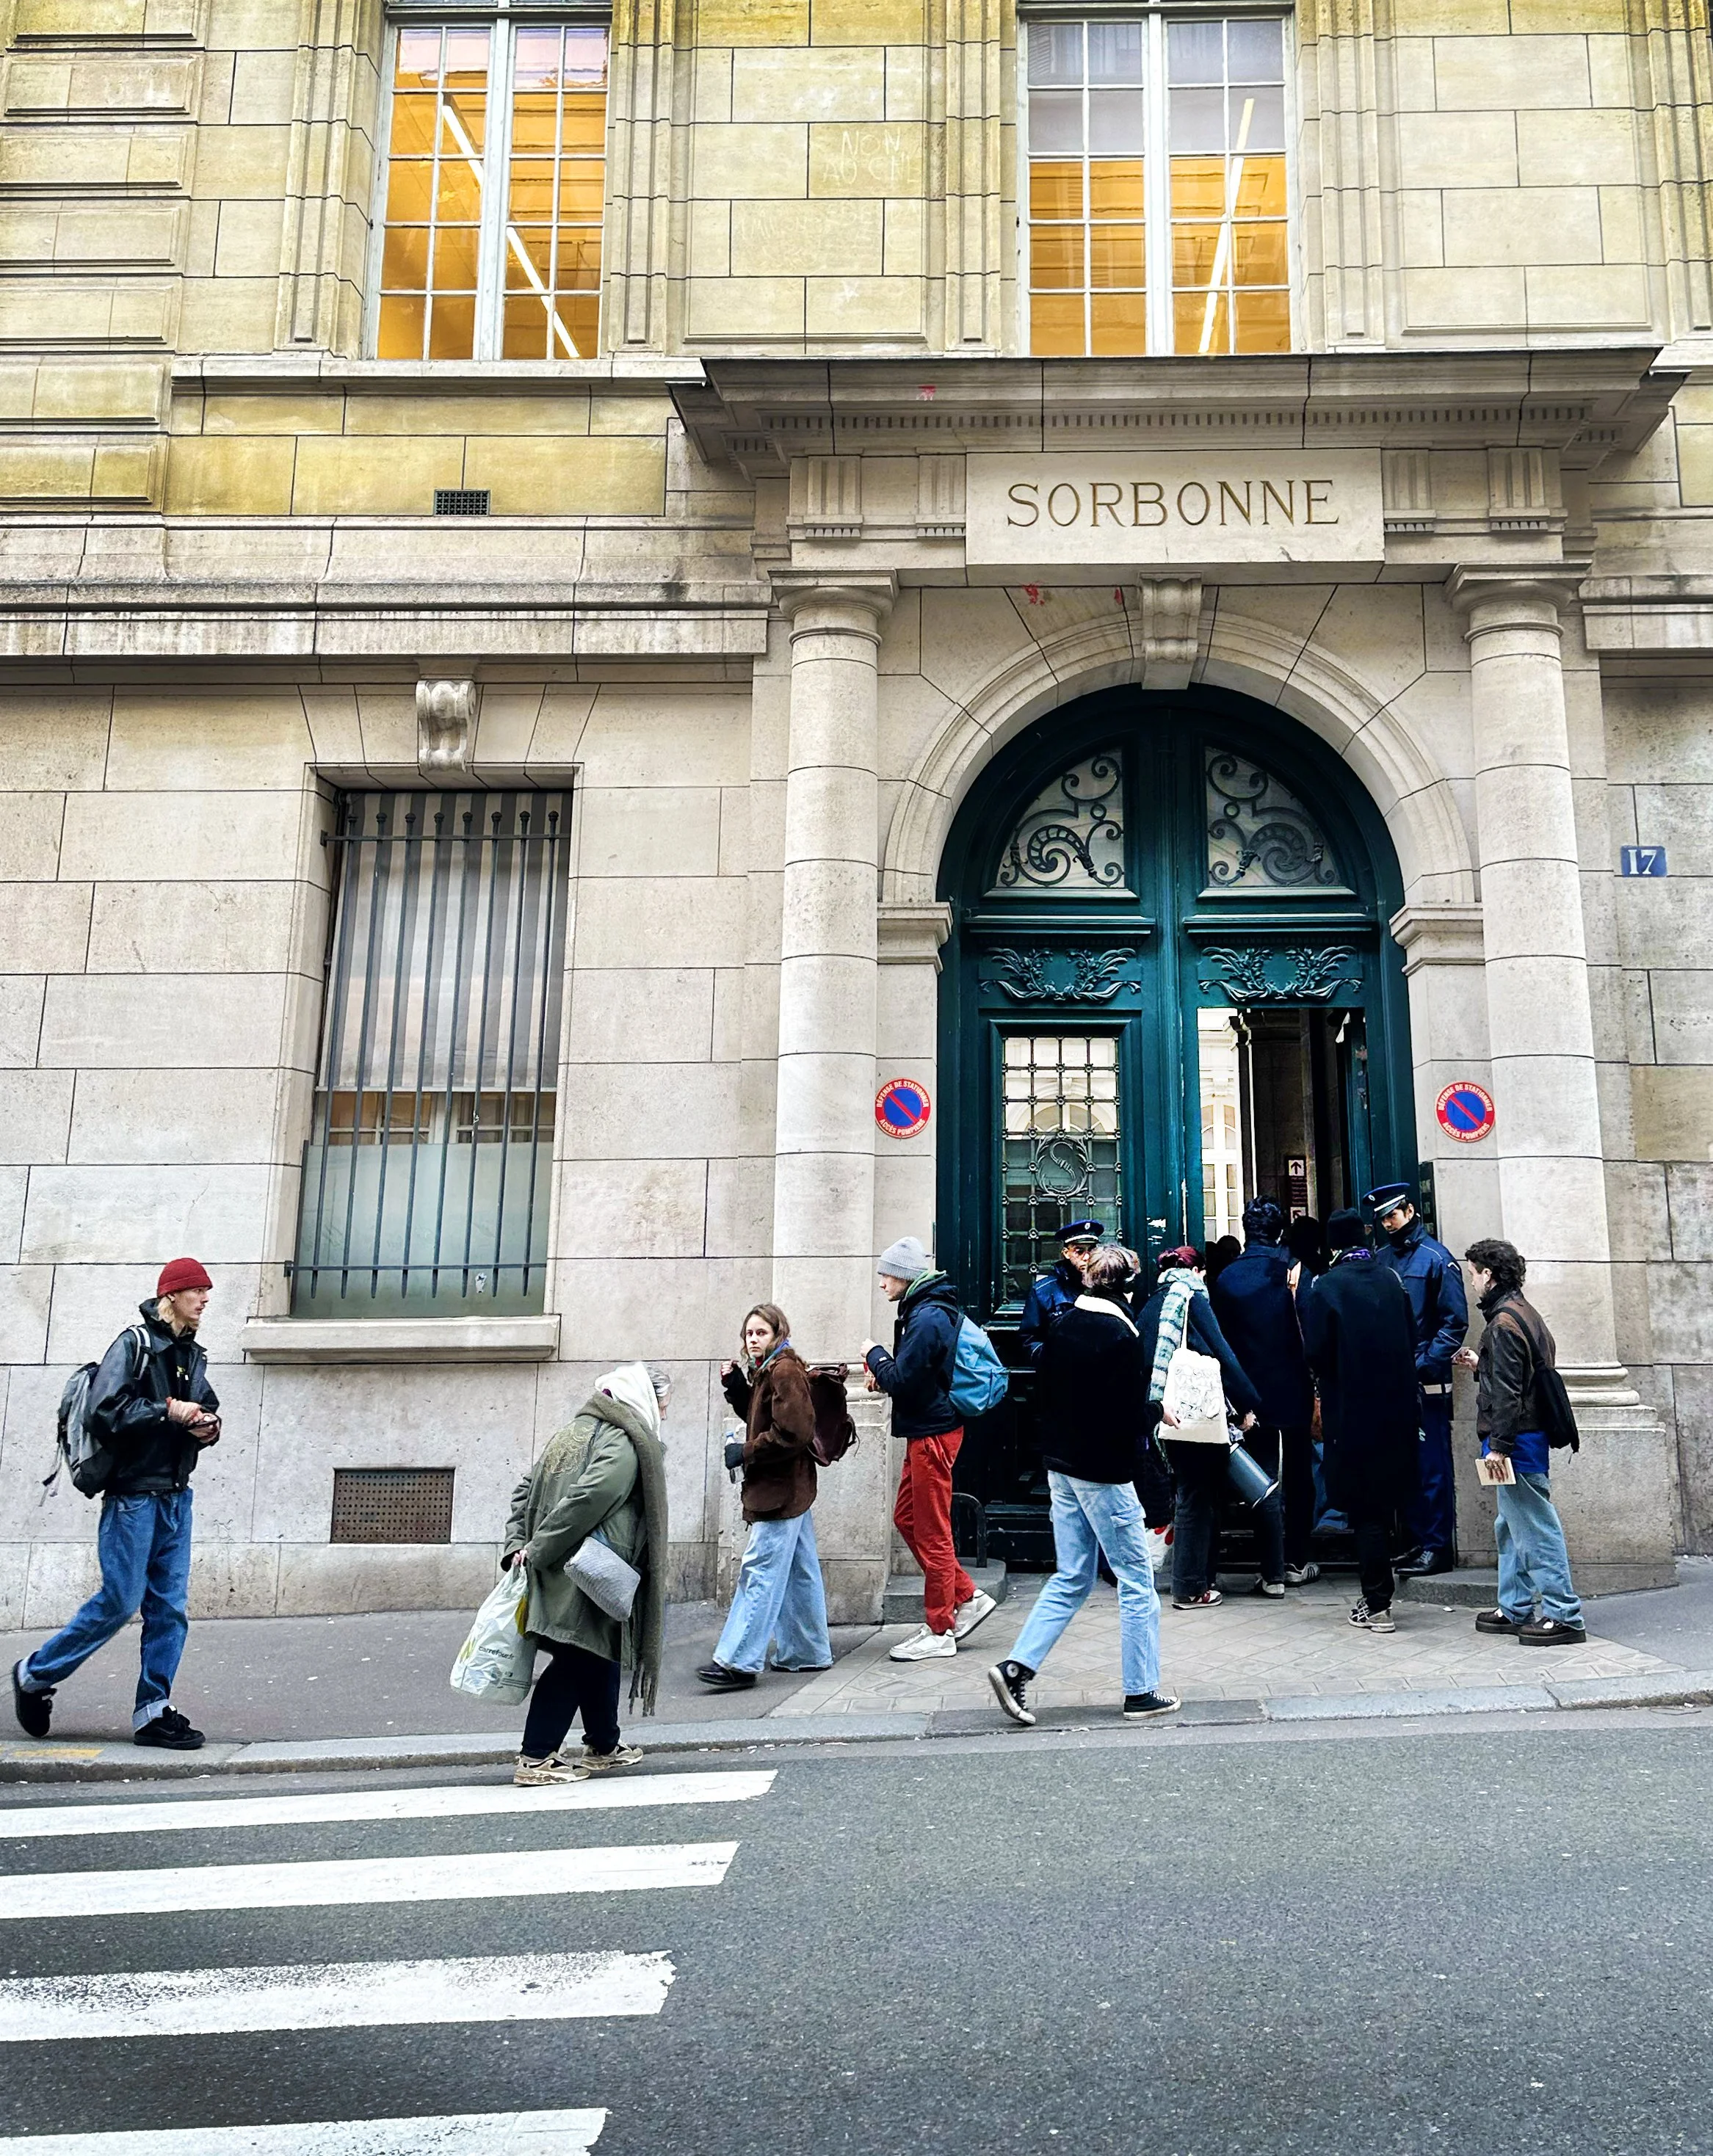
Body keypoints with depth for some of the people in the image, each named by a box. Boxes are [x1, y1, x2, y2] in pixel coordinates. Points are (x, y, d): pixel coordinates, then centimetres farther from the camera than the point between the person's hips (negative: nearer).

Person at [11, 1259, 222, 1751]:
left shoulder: (193, 1355, 14)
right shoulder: (134, 1343, -9)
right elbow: (104, 1413, -17)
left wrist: (208, 1426, 2)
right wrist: (167, 1411, -16)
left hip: (176, 1497, 7)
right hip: (133, 1493, -7)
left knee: (170, 1608, 5)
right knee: (120, 1601, -3)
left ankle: (153, 1711, 11)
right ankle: (35, 1674, 19)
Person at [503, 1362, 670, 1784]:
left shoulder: (576, 1431, 16)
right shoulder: (625, 1444, -12)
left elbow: (525, 1490, 14)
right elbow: (588, 1498, -24)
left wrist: (518, 1543, 5)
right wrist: (538, 1549, -18)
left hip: (556, 1575, 9)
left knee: (598, 1657, 19)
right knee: (576, 1662, -1)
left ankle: (603, 1748, 31)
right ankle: (535, 1758, 2)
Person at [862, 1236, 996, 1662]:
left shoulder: (928, 1318, -21)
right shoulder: (929, 1310, 12)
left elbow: (901, 1380, -23)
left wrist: (875, 1355, -7)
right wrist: (884, 1374, 4)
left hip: (932, 1434, -10)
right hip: (927, 1431, 10)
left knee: (932, 1532, 0)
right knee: (907, 1518, 16)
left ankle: (939, 1631, 11)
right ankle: (967, 1598, 23)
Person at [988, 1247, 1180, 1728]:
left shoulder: (1063, 1325, 5)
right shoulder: (1121, 1336, -16)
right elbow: (1133, 1414, -16)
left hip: (1060, 1467, 7)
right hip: (1103, 1472, -7)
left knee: (1071, 1579, 14)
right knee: (1137, 1580, 6)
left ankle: (1016, 1668, 6)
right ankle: (1141, 1693, 13)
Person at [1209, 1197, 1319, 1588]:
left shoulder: (1226, 1278, -4)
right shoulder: (1293, 1270, -10)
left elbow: (1221, 1340, -1)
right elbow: (1309, 1334, -8)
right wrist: (1316, 1389, 1)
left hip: (1252, 1394, 1)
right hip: (1295, 1390, -1)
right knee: (1298, 1476, 14)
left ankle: (1273, 1572, 8)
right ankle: (1297, 1562, 24)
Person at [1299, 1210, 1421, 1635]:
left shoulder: (1326, 1286, -11)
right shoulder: (1391, 1279, 2)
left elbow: (1316, 1352, -12)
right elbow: (1411, 1340, 7)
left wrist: (1325, 1382, 8)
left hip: (1350, 1411, -5)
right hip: (1396, 1409, 5)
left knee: (1364, 1508, 1)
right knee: (1387, 1502, 16)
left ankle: (1377, 1605, 4)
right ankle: (1378, 1593, 28)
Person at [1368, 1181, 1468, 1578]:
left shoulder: (1435, 1258, -5)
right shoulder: (1382, 1259, 12)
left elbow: (1455, 1322, -9)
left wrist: (1424, 1365, -16)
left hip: (1426, 1384, -6)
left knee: (1432, 1467, -1)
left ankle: (1437, 1547, 6)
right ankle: (1414, 1542, 21)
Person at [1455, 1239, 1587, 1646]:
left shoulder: (1504, 1323, -16)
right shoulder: (1525, 1314, 15)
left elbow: (1507, 1392, -20)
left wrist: (1498, 1444, -19)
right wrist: (1480, 1366, 21)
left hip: (1517, 1440, -11)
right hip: (1530, 1439, 11)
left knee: (1536, 1528, -5)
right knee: (1511, 1528, 17)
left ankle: (1564, 1616, 0)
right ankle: (1516, 1609, 24)